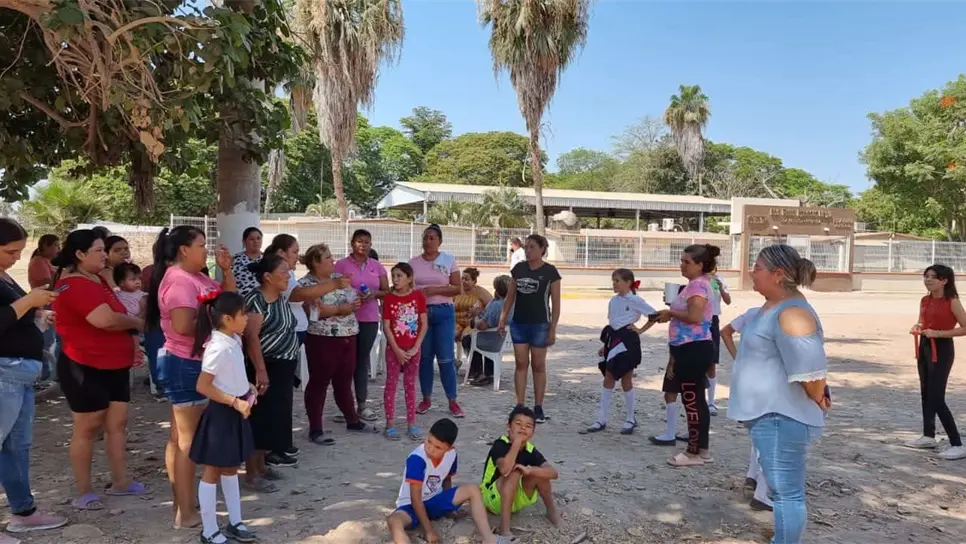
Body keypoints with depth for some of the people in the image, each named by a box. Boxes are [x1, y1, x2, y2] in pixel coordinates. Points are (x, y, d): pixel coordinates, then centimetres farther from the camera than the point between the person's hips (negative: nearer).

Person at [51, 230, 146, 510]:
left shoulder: (99, 280, 12)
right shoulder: (74, 286, -19)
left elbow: (118, 316, 20)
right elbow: (105, 320, -31)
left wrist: (132, 343, 6)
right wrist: (138, 324, -12)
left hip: (115, 365, 9)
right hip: (86, 368, -9)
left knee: (118, 423, 10)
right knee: (87, 428, 1)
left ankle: (120, 481, 18)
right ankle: (84, 491, 12)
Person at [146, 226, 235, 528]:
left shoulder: (197, 277, 11)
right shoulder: (179, 280, -18)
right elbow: (183, 326, -29)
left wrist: (226, 270, 4)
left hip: (189, 364, 10)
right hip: (185, 365, -10)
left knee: (180, 436, 16)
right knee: (188, 438, -3)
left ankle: (180, 503, 27)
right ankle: (186, 513, 6)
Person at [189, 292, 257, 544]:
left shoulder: (234, 340, 3)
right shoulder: (218, 348, -24)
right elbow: (203, 386, -23)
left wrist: (247, 388, 3)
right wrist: (235, 402, -23)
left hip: (234, 413, 9)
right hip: (220, 414, -9)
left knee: (230, 469, 18)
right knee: (212, 472, 4)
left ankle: (234, 523, 31)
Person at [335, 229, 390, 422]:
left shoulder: (377, 266, 10)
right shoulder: (341, 264, -1)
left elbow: (386, 291, 11)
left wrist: (375, 293, -9)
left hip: (370, 319, 3)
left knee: (363, 360, 8)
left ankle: (362, 404, 14)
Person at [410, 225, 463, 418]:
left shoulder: (449, 260, 0)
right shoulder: (413, 263, 7)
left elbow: (457, 288, -3)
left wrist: (435, 290, -15)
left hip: (443, 313, -2)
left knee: (446, 358, -3)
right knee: (424, 357, 7)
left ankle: (452, 400, 7)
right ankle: (426, 398, 19)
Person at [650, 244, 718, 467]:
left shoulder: (698, 285, -15)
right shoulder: (695, 285, 18)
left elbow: (694, 316, -27)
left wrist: (670, 312, -14)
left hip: (694, 349, -11)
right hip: (690, 349, 11)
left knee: (692, 401, -3)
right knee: (696, 400, 14)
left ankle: (694, 452, 6)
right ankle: (702, 450, 22)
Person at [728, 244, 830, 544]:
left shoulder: (791, 314, -22)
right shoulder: (773, 306, 12)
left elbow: (810, 369, -26)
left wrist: (817, 399, -10)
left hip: (781, 417, -11)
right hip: (769, 414, 11)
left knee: (786, 492, -4)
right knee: (784, 490, 19)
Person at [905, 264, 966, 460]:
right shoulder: (925, 300, 7)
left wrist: (938, 333, -22)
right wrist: (917, 328, -1)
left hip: (942, 350, -8)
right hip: (924, 348, 8)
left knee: (937, 398, -11)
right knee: (926, 394, 15)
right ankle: (929, 436, 28)